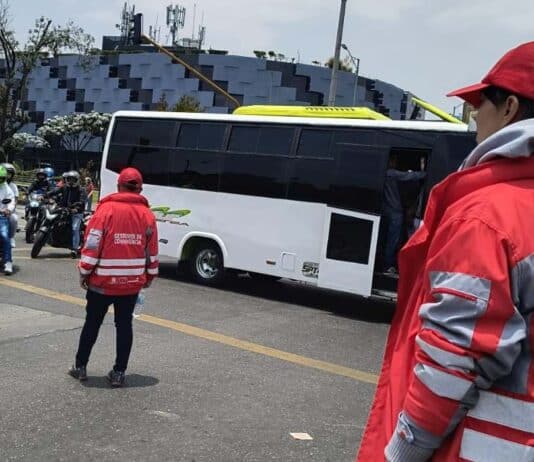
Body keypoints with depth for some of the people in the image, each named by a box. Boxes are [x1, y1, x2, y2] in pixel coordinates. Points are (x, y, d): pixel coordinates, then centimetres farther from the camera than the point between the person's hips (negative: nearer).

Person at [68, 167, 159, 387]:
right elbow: (152, 250, 5)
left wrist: (84, 272, -1)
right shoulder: (147, 214, 1)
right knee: (124, 325, 11)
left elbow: (92, 245, -11)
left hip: (103, 280, -2)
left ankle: (80, 367, 23)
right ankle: (119, 373, 13)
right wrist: (150, 275, 17)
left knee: (92, 323, 13)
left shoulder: (106, 209, -9)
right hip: (132, 283, 2)